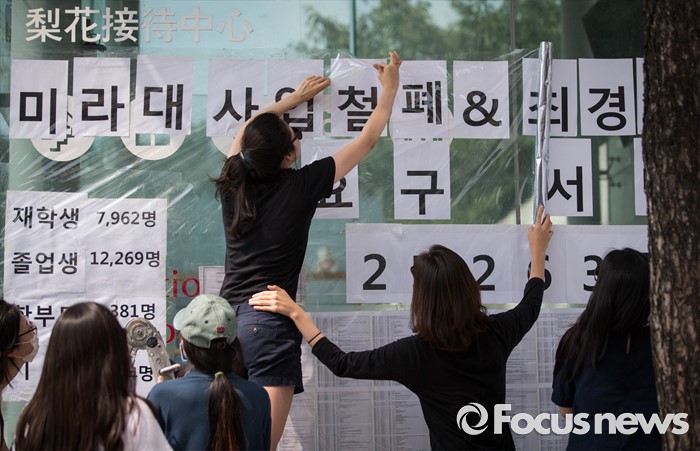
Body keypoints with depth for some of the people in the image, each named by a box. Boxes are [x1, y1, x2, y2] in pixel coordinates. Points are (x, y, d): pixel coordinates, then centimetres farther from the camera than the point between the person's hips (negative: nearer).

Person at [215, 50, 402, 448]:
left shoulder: (233, 183, 6)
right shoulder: (301, 186, -5)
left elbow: (247, 130, 30)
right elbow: (367, 140, 7)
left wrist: (298, 97, 39)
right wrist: (390, 88, 22)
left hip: (225, 317, 6)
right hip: (269, 322, -6)